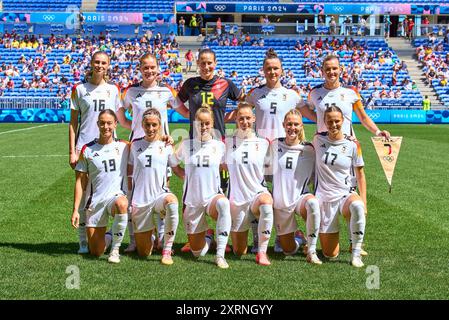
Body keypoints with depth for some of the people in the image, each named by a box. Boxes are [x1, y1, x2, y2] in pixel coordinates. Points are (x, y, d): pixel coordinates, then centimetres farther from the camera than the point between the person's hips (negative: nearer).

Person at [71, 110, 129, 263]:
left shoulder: (124, 146, 3)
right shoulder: (87, 150, 2)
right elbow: (81, 181, 4)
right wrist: (75, 210, -1)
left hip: (117, 195, -1)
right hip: (96, 201, 1)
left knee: (122, 204, -41)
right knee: (96, 252, 4)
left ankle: (115, 249, -23)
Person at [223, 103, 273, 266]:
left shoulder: (263, 143, 4)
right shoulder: (228, 142, 4)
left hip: (258, 193, -1)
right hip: (237, 198, 1)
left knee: (266, 201, -41)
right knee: (239, 251, 4)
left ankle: (262, 252, -30)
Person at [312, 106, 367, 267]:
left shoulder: (352, 145, -4)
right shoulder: (318, 139, -1)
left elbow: (360, 174, 2)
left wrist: (364, 201, -5)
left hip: (346, 194, -1)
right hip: (323, 197, 1)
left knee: (357, 206, -41)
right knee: (330, 254, 0)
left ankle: (356, 253, -25)